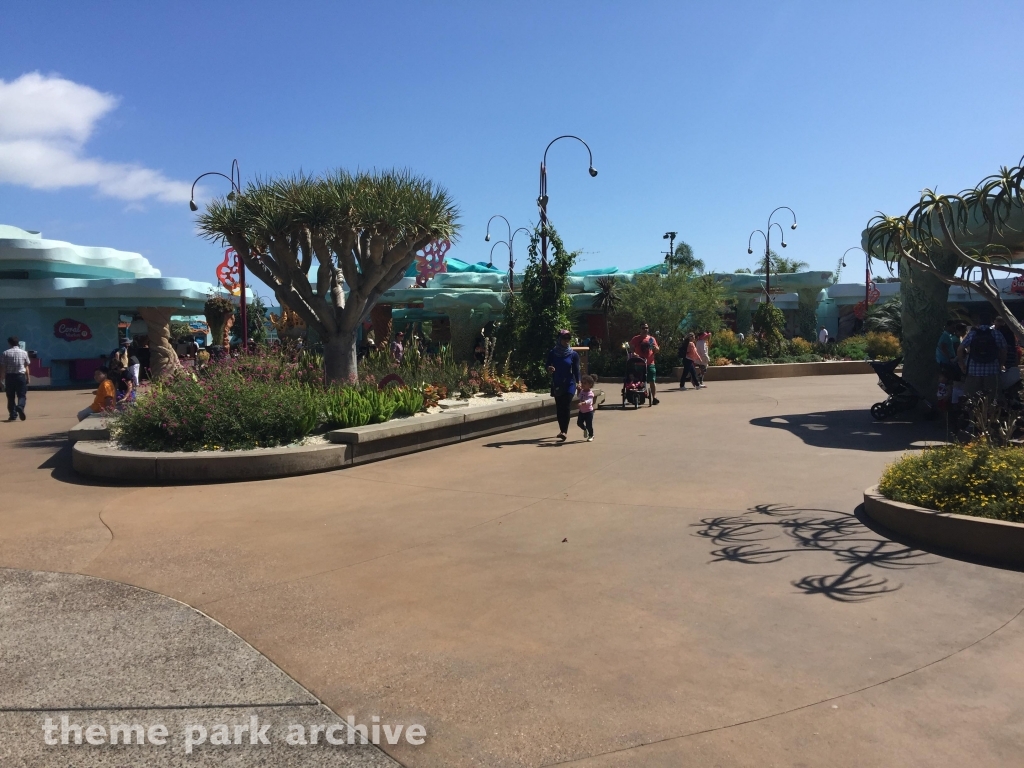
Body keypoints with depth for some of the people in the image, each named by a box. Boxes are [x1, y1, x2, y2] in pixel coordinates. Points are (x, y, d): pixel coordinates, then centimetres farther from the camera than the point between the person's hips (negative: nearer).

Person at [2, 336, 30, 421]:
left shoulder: (6, 353, 0)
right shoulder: (24, 353, 3)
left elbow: (4, 367, -3)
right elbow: (26, 367, 3)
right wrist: (28, 378, 9)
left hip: (9, 376, 0)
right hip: (21, 376, 0)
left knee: (10, 396, 8)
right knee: (22, 395, 4)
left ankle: (13, 415, 8)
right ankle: (20, 407, -25)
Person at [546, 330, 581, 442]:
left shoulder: (573, 354, -3)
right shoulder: (552, 353, 0)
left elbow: (576, 370, -3)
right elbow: (548, 366, 4)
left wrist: (578, 382, -15)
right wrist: (549, 369, -20)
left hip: (569, 385, -3)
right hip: (556, 385, 3)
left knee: (565, 408, -12)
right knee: (559, 408, 8)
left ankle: (564, 432, -19)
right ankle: (562, 430, 20)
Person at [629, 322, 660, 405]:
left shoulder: (652, 339, 10)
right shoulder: (636, 339, 3)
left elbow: (657, 350, 15)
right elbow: (630, 348, 0)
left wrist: (655, 348, -8)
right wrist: (633, 353, -19)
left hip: (650, 363, 1)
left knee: (652, 381, -5)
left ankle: (654, 398, -5)